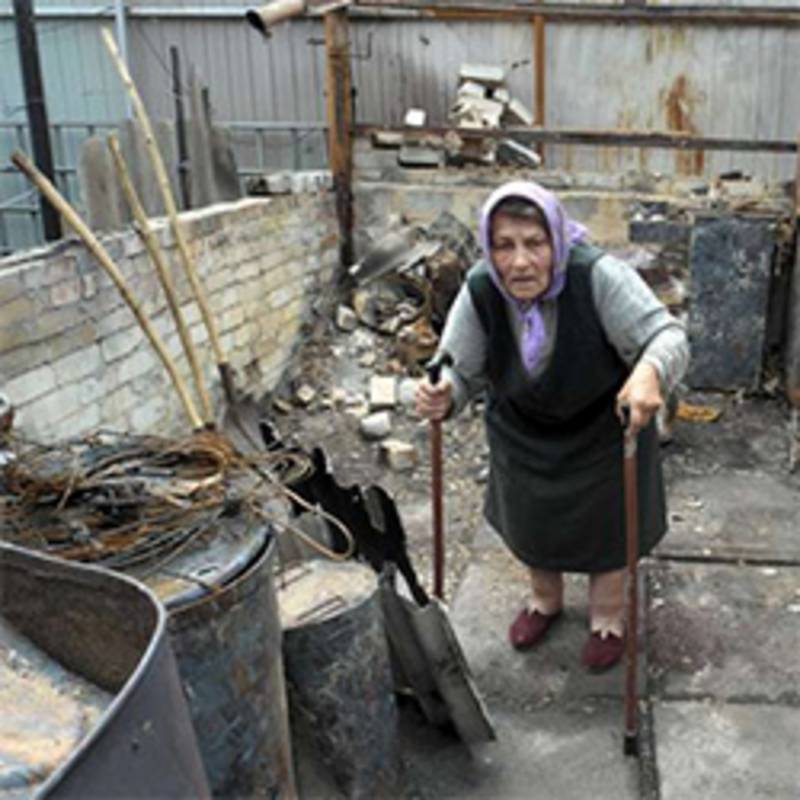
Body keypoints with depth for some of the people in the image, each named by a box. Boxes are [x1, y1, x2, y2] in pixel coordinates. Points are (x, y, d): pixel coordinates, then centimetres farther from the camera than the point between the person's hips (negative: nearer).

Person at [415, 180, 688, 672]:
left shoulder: (598, 276, -34)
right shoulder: (480, 291, -24)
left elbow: (668, 335, -37)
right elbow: (460, 369, -18)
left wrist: (651, 371, -60)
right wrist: (442, 397, -42)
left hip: (604, 426, -3)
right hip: (523, 433, 3)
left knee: (605, 522, 14)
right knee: (528, 519, 21)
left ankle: (609, 616, 43)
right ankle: (545, 600, 51)